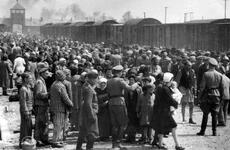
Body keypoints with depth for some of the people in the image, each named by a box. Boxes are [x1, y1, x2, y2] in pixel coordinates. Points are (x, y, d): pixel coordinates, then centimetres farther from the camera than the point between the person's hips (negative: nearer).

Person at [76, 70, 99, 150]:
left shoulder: (86, 85, 8)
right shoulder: (89, 89, -21)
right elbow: (88, 103, -25)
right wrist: (92, 115, -24)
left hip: (85, 112, 11)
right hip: (90, 111, -11)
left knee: (83, 131, 19)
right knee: (92, 132, -6)